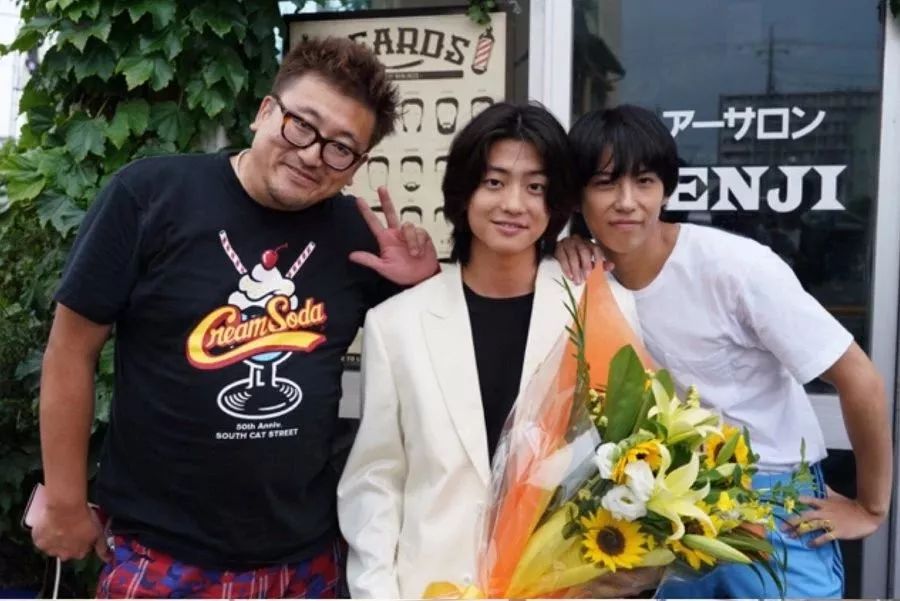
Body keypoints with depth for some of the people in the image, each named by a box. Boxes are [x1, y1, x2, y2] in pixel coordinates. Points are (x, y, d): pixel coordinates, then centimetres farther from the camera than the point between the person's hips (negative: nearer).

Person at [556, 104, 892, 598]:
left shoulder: (734, 266, -22)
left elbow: (860, 379, -16)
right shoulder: (592, 270, -7)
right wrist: (562, 261, -15)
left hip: (772, 500, -4)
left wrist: (871, 507, -5)